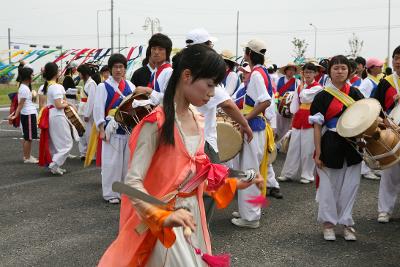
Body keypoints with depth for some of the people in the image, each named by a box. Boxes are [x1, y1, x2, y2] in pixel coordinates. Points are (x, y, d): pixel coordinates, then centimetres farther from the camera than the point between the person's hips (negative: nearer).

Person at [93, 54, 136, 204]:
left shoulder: (130, 86, 10)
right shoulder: (103, 87, -2)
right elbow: (98, 110, -5)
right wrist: (102, 130, -11)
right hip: (112, 130, -4)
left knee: (127, 161, 9)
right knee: (112, 163, -2)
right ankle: (110, 193, 8)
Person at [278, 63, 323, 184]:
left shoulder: (318, 88, -4)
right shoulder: (300, 87, 15)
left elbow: (304, 97, -14)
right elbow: (295, 102, 13)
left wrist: (302, 85, 0)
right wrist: (294, 115, 1)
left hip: (310, 120, -5)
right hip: (298, 119, 6)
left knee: (307, 149, -3)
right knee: (293, 147, 7)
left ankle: (307, 175, 8)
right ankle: (288, 173, 14)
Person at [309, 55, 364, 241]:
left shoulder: (355, 94, 6)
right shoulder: (323, 96, -5)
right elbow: (317, 126, -5)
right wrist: (318, 152, -10)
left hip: (352, 146, 3)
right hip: (330, 146, -3)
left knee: (350, 186, 7)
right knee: (328, 186, 5)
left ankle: (346, 222, 21)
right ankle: (328, 223, 21)